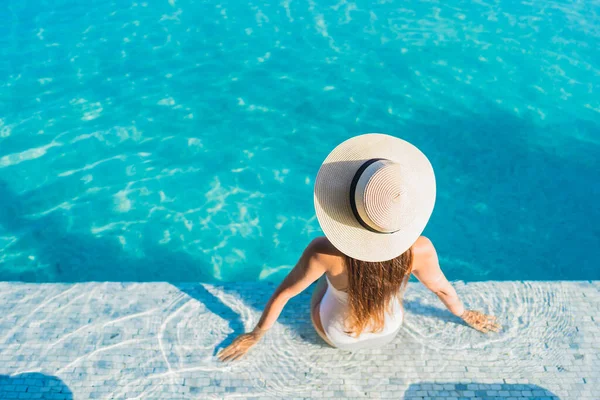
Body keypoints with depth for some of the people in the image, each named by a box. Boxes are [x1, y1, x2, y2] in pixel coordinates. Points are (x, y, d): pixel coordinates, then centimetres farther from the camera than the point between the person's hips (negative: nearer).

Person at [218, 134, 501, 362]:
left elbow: (283, 294, -23)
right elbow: (443, 289, -13)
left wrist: (255, 335, -3)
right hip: (389, 332, 2)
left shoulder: (324, 252, -39)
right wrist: (466, 315, 10)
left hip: (334, 336, -1)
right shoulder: (419, 250, -34)